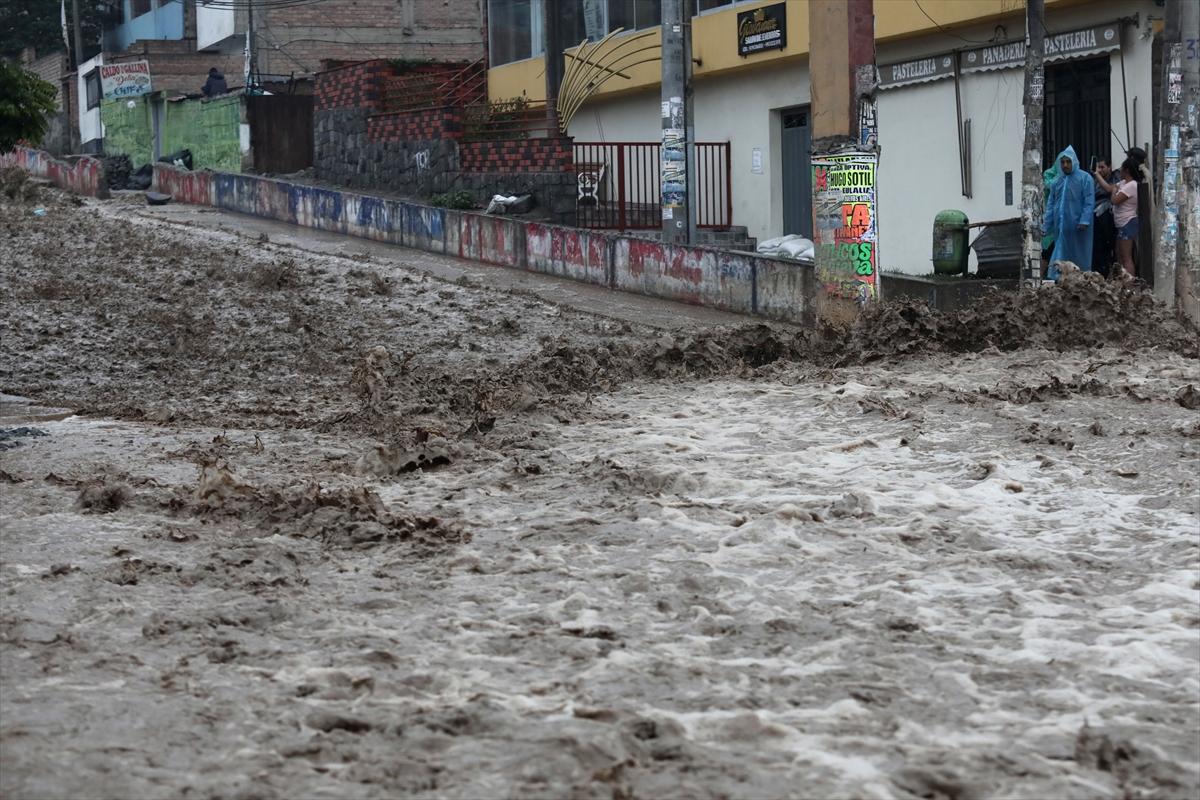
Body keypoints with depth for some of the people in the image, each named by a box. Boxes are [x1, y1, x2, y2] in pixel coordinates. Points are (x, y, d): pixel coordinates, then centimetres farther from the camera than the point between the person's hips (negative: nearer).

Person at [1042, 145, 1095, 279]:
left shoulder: (1084, 178, -1)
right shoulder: (1057, 181, 14)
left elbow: (1089, 202, -8)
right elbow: (1050, 204, 16)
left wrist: (1084, 221, -18)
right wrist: (1046, 226, 10)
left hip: (1077, 227, -5)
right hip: (1061, 227, 5)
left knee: (1080, 257, 2)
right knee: (1061, 255, 4)